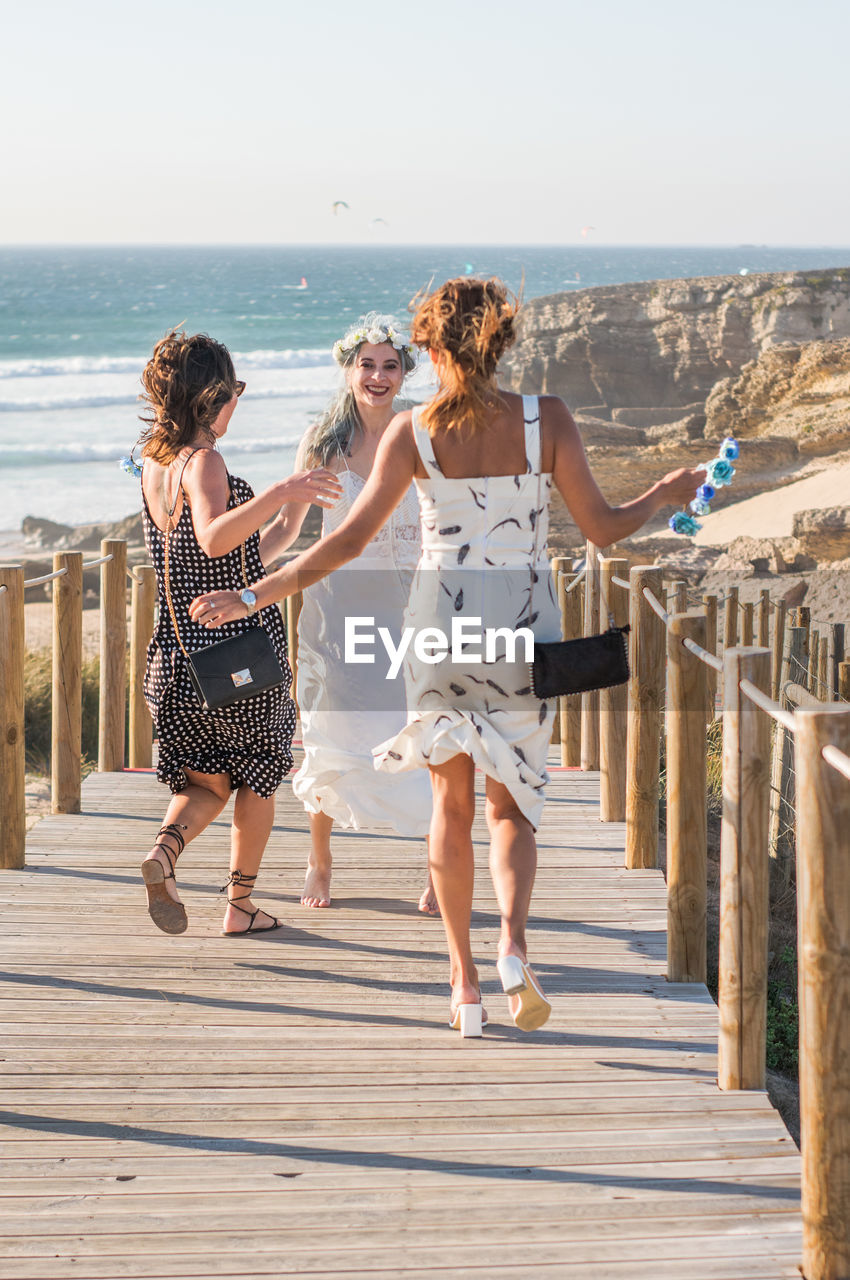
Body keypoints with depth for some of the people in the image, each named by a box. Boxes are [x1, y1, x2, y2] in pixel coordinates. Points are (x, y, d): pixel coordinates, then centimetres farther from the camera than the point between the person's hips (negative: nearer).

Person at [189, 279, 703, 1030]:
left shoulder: (413, 431, -7)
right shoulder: (547, 419, -7)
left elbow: (351, 539, -9)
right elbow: (602, 529, -4)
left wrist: (252, 596, -1)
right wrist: (668, 494, 15)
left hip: (442, 622, 0)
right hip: (525, 629, 0)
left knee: (452, 804, 14)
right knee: (510, 806, 12)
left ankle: (465, 981, 12)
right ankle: (513, 946, -15)